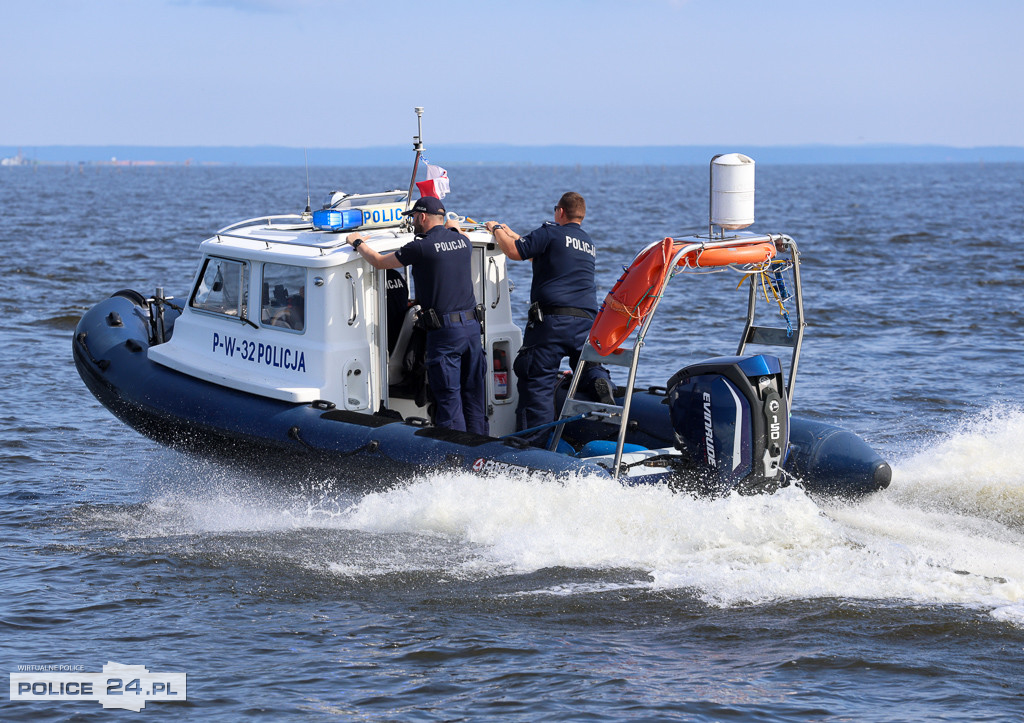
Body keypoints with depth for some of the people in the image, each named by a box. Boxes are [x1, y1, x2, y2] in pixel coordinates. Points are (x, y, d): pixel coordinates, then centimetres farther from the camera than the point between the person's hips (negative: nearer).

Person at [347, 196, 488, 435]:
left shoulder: (422, 247, -10)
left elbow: (379, 262, 1)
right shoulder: (463, 241, 10)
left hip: (444, 332, -7)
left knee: (448, 399, -4)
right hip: (472, 325, 7)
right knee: (474, 396, 11)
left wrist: (357, 242, 19)